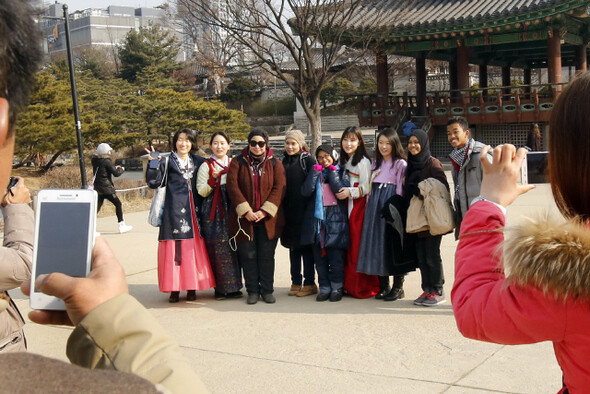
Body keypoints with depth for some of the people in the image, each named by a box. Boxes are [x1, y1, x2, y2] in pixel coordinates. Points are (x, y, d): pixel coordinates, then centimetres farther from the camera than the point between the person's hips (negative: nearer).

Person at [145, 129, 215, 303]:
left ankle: (192, 287, 10)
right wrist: (153, 163, -11)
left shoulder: (199, 162, 15)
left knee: (193, 249, 2)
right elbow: (154, 182, -3)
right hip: (174, 211, -2)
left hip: (193, 211, 2)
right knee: (174, 249, -3)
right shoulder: (167, 162, 7)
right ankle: (174, 288, 3)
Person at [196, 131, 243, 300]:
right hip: (213, 213, -3)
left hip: (231, 210, 4)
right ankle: (220, 287, 0)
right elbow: (201, 191, -3)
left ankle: (233, 286, 10)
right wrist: (213, 179, -19)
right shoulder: (206, 166, 2)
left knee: (233, 247, 2)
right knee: (217, 249, -6)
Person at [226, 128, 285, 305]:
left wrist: (264, 211, -12)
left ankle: (267, 290, 15)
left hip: (268, 219, 0)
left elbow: (279, 188, -2)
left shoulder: (275, 164, 7)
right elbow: (232, 186, -3)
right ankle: (252, 291, 14)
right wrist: (245, 210, -13)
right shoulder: (238, 162, 5)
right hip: (244, 218, 0)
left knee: (267, 256, 4)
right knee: (248, 255, 3)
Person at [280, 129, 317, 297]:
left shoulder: (307, 159, -6)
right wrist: (283, 210, 9)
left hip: (303, 211, -6)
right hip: (288, 211, 6)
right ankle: (296, 282, 19)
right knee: (293, 247, 11)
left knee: (306, 247, -1)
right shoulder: (284, 161, 12)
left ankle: (309, 284, 7)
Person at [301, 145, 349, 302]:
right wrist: (316, 171, -5)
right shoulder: (314, 173, 14)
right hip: (316, 217, 3)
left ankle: (336, 288, 8)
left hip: (336, 219, -2)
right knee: (319, 257, 4)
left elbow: (342, 192, -10)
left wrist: (332, 172, -4)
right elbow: (306, 191, -4)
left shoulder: (341, 172, 8)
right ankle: (324, 288, 12)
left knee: (336, 257, -4)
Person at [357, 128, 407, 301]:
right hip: (375, 208, 6)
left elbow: (401, 189, -8)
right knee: (378, 244, 6)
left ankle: (398, 286, 5)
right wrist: (369, 207, 8)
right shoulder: (375, 164, 17)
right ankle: (383, 286, 14)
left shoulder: (400, 164, -2)